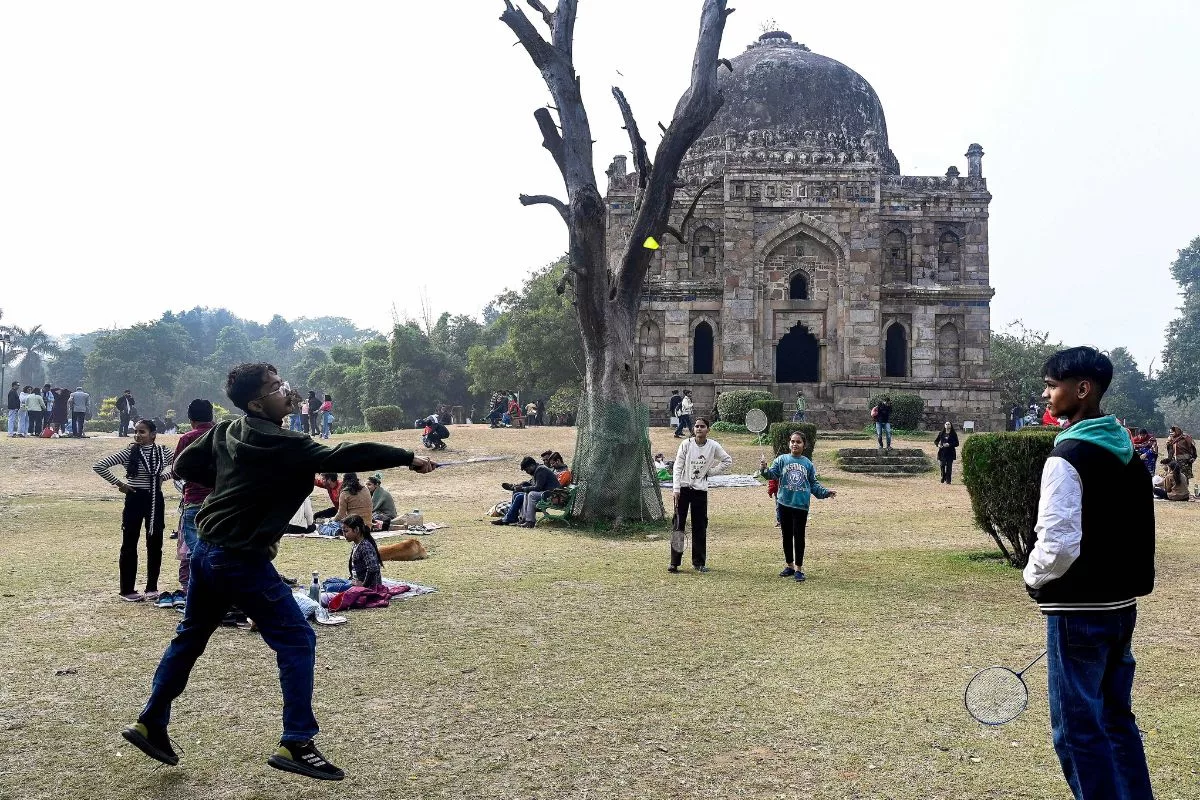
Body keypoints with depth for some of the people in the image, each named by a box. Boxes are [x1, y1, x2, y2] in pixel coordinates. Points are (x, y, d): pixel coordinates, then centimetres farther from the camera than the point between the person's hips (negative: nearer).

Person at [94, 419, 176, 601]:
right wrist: (118, 483, -10)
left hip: (155, 500, 3)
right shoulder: (129, 453, -9)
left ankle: (152, 587, 19)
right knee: (129, 545, 3)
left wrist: (163, 477, 4)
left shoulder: (162, 452, 0)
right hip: (135, 500, -3)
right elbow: (99, 466, -10)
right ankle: (127, 590, 10)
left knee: (155, 544, 8)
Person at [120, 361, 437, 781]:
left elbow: (185, 465, 15)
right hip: (243, 561, -9)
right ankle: (296, 744, -1)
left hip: (207, 551, 9)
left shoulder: (225, 431, 5)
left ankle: (150, 724, 36)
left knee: (189, 637, 24)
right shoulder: (279, 444, -20)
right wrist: (407, 457, -22)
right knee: (297, 641, -2)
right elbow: (342, 457, -26)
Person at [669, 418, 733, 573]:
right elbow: (678, 467, -4)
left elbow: (728, 461, 11)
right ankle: (674, 562, 3)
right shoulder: (686, 444, -4)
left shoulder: (713, 446, -1)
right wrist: (676, 488, -12)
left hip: (701, 490, 1)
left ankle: (699, 562, 16)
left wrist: (711, 471, 2)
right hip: (683, 489, -1)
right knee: (678, 525, -2)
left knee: (700, 527, 5)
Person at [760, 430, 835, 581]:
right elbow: (772, 474, -10)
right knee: (787, 536, 12)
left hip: (801, 505, -1)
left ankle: (799, 569, 11)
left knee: (799, 537, 1)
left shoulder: (808, 463, 5)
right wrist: (764, 470, -30)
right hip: (784, 504, 1)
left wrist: (826, 492, 0)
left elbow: (814, 484, 11)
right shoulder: (782, 460, 1)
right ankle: (789, 566, 25)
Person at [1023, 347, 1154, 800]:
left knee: (1078, 729, 2)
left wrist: (1034, 578, -5)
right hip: (1122, 605, 9)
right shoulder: (1128, 453, 8)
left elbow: (1058, 544, -23)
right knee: (1117, 719, 19)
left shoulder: (1067, 457, -18)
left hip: (1079, 611, -9)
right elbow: (1138, 532, 16)